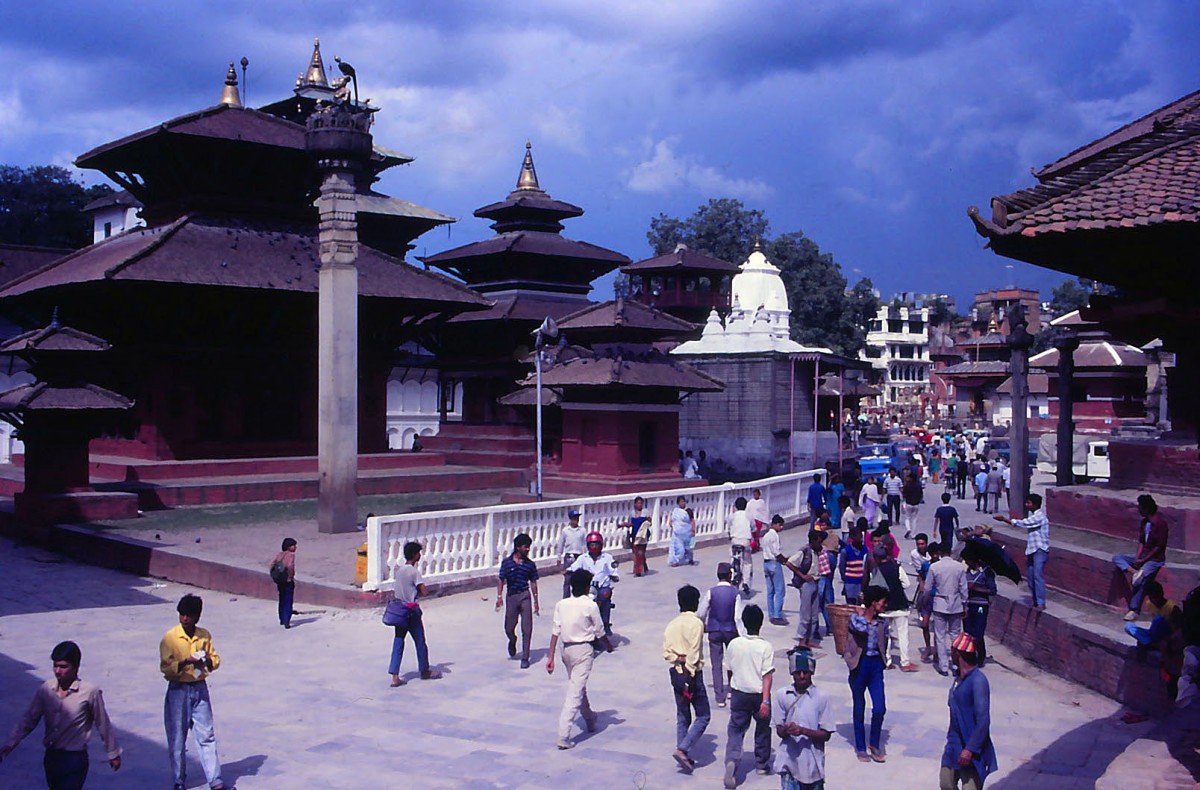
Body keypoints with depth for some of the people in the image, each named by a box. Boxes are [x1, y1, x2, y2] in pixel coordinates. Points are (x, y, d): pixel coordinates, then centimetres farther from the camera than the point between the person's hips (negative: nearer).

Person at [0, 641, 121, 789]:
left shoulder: (90, 692, -14)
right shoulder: (46, 689, -2)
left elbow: (103, 725, -5)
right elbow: (28, 720, 4)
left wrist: (113, 754, 5)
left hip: (75, 760, -5)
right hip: (51, 758, 5)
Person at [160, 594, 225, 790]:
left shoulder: (205, 636, 3)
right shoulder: (170, 638, -8)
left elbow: (215, 659, 10)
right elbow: (165, 667, -12)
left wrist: (209, 661, -12)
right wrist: (185, 662, -27)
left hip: (200, 689, 3)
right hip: (178, 691, -3)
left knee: (207, 736, 3)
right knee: (177, 738, 6)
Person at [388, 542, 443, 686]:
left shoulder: (399, 570, 6)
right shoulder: (414, 572, -16)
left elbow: (394, 592, 11)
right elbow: (424, 593, -19)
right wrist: (417, 594, -1)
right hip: (412, 611, -6)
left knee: (398, 642, 4)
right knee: (420, 642, 11)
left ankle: (395, 677, -1)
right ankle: (424, 671, 27)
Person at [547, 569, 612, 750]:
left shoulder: (561, 604, -2)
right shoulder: (591, 606, -13)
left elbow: (555, 631, -4)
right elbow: (600, 632, -3)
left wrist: (551, 657, -1)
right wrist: (609, 646, 16)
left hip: (567, 649, 6)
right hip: (584, 650, -6)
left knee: (578, 687, 24)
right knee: (575, 692, -6)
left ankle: (590, 720, 45)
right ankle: (563, 737, -13)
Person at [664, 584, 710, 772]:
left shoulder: (672, 624, 7)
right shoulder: (696, 623, -13)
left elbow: (666, 653, 2)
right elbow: (693, 653, -17)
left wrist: (679, 660, -6)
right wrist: (690, 675, -15)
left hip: (676, 673, 7)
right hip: (692, 674, -7)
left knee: (682, 717, 14)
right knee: (703, 716, 2)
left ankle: (684, 757, 16)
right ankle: (682, 750, -10)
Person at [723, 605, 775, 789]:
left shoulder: (734, 644, -4)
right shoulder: (766, 647, -13)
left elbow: (730, 671, 7)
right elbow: (767, 676, -17)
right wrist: (765, 701, -18)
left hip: (739, 694, 1)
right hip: (758, 695, -1)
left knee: (735, 730, 4)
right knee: (763, 729, 20)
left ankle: (731, 760, -19)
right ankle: (762, 764, 32)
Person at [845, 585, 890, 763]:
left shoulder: (882, 623, 7)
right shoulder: (854, 618, -4)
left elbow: (884, 642, 15)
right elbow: (860, 629, -20)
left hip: (875, 664, 3)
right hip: (859, 664, -3)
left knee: (880, 708, -6)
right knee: (859, 708, 8)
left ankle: (875, 745, 15)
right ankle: (860, 747, 21)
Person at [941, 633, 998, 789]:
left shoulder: (978, 680, -22)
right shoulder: (959, 677, 5)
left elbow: (983, 720, -25)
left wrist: (970, 749, -25)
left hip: (971, 750, -8)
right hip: (954, 745, 9)